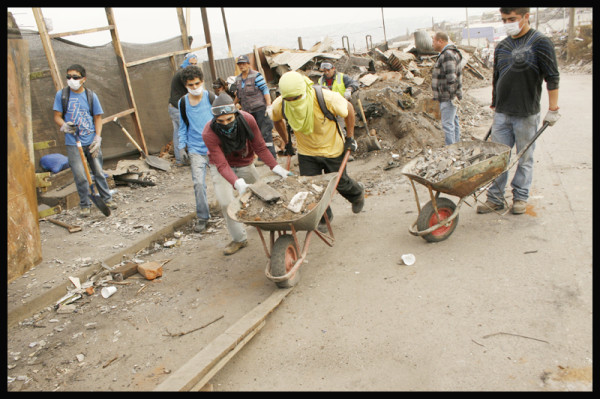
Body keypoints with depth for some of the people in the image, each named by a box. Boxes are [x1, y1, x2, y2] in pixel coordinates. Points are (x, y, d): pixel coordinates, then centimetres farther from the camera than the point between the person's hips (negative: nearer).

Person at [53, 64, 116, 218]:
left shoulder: (91, 95, 2)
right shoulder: (61, 94, 0)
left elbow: (98, 118, 5)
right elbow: (57, 116, 4)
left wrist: (97, 138, -5)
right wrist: (64, 126, -18)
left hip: (91, 141, 1)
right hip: (73, 143, -1)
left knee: (98, 171, 9)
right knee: (80, 176, -2)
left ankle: (106, 198, 27)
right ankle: (85, 204, 15)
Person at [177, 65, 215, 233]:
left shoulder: (211, 98, -3)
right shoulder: (182, 103, 6)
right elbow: (183, 127, 15)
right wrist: (182, 147, 7)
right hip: (195, 150, 1)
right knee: (198, 183, -8)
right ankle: (202, 217, 7)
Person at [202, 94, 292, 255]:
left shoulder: (247, 120, -27)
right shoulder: (209, 134, -33)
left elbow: (260, 147, -16)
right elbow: (222, 165, -35)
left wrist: (276, 167, -25)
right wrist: (237, 183, -51)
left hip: (245, 165, 2)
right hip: (221, 168, -2)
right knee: (226, 203, -10)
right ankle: (239, 239, 8)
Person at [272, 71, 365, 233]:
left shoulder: (326, 98, -32)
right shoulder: (279, 105, -22)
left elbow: (348, 109, -12)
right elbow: (277, 121, 4)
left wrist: (349, 137, -6)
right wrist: (286, 142, 10)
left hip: (332, 149, -2)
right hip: (306, 153, 2)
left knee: (340, 182, 15)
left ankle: (357, 193, 52)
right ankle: (324, 218, 29)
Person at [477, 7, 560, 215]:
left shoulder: (541, 43, -6)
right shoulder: (501, 47, 9)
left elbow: (552, 78, -6)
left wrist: (552, 110, -7)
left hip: (527, 114, -4)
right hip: (502, 114, 4)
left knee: (525, 159, 7)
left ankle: (520, 196, 21)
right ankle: (495, 198, 14)